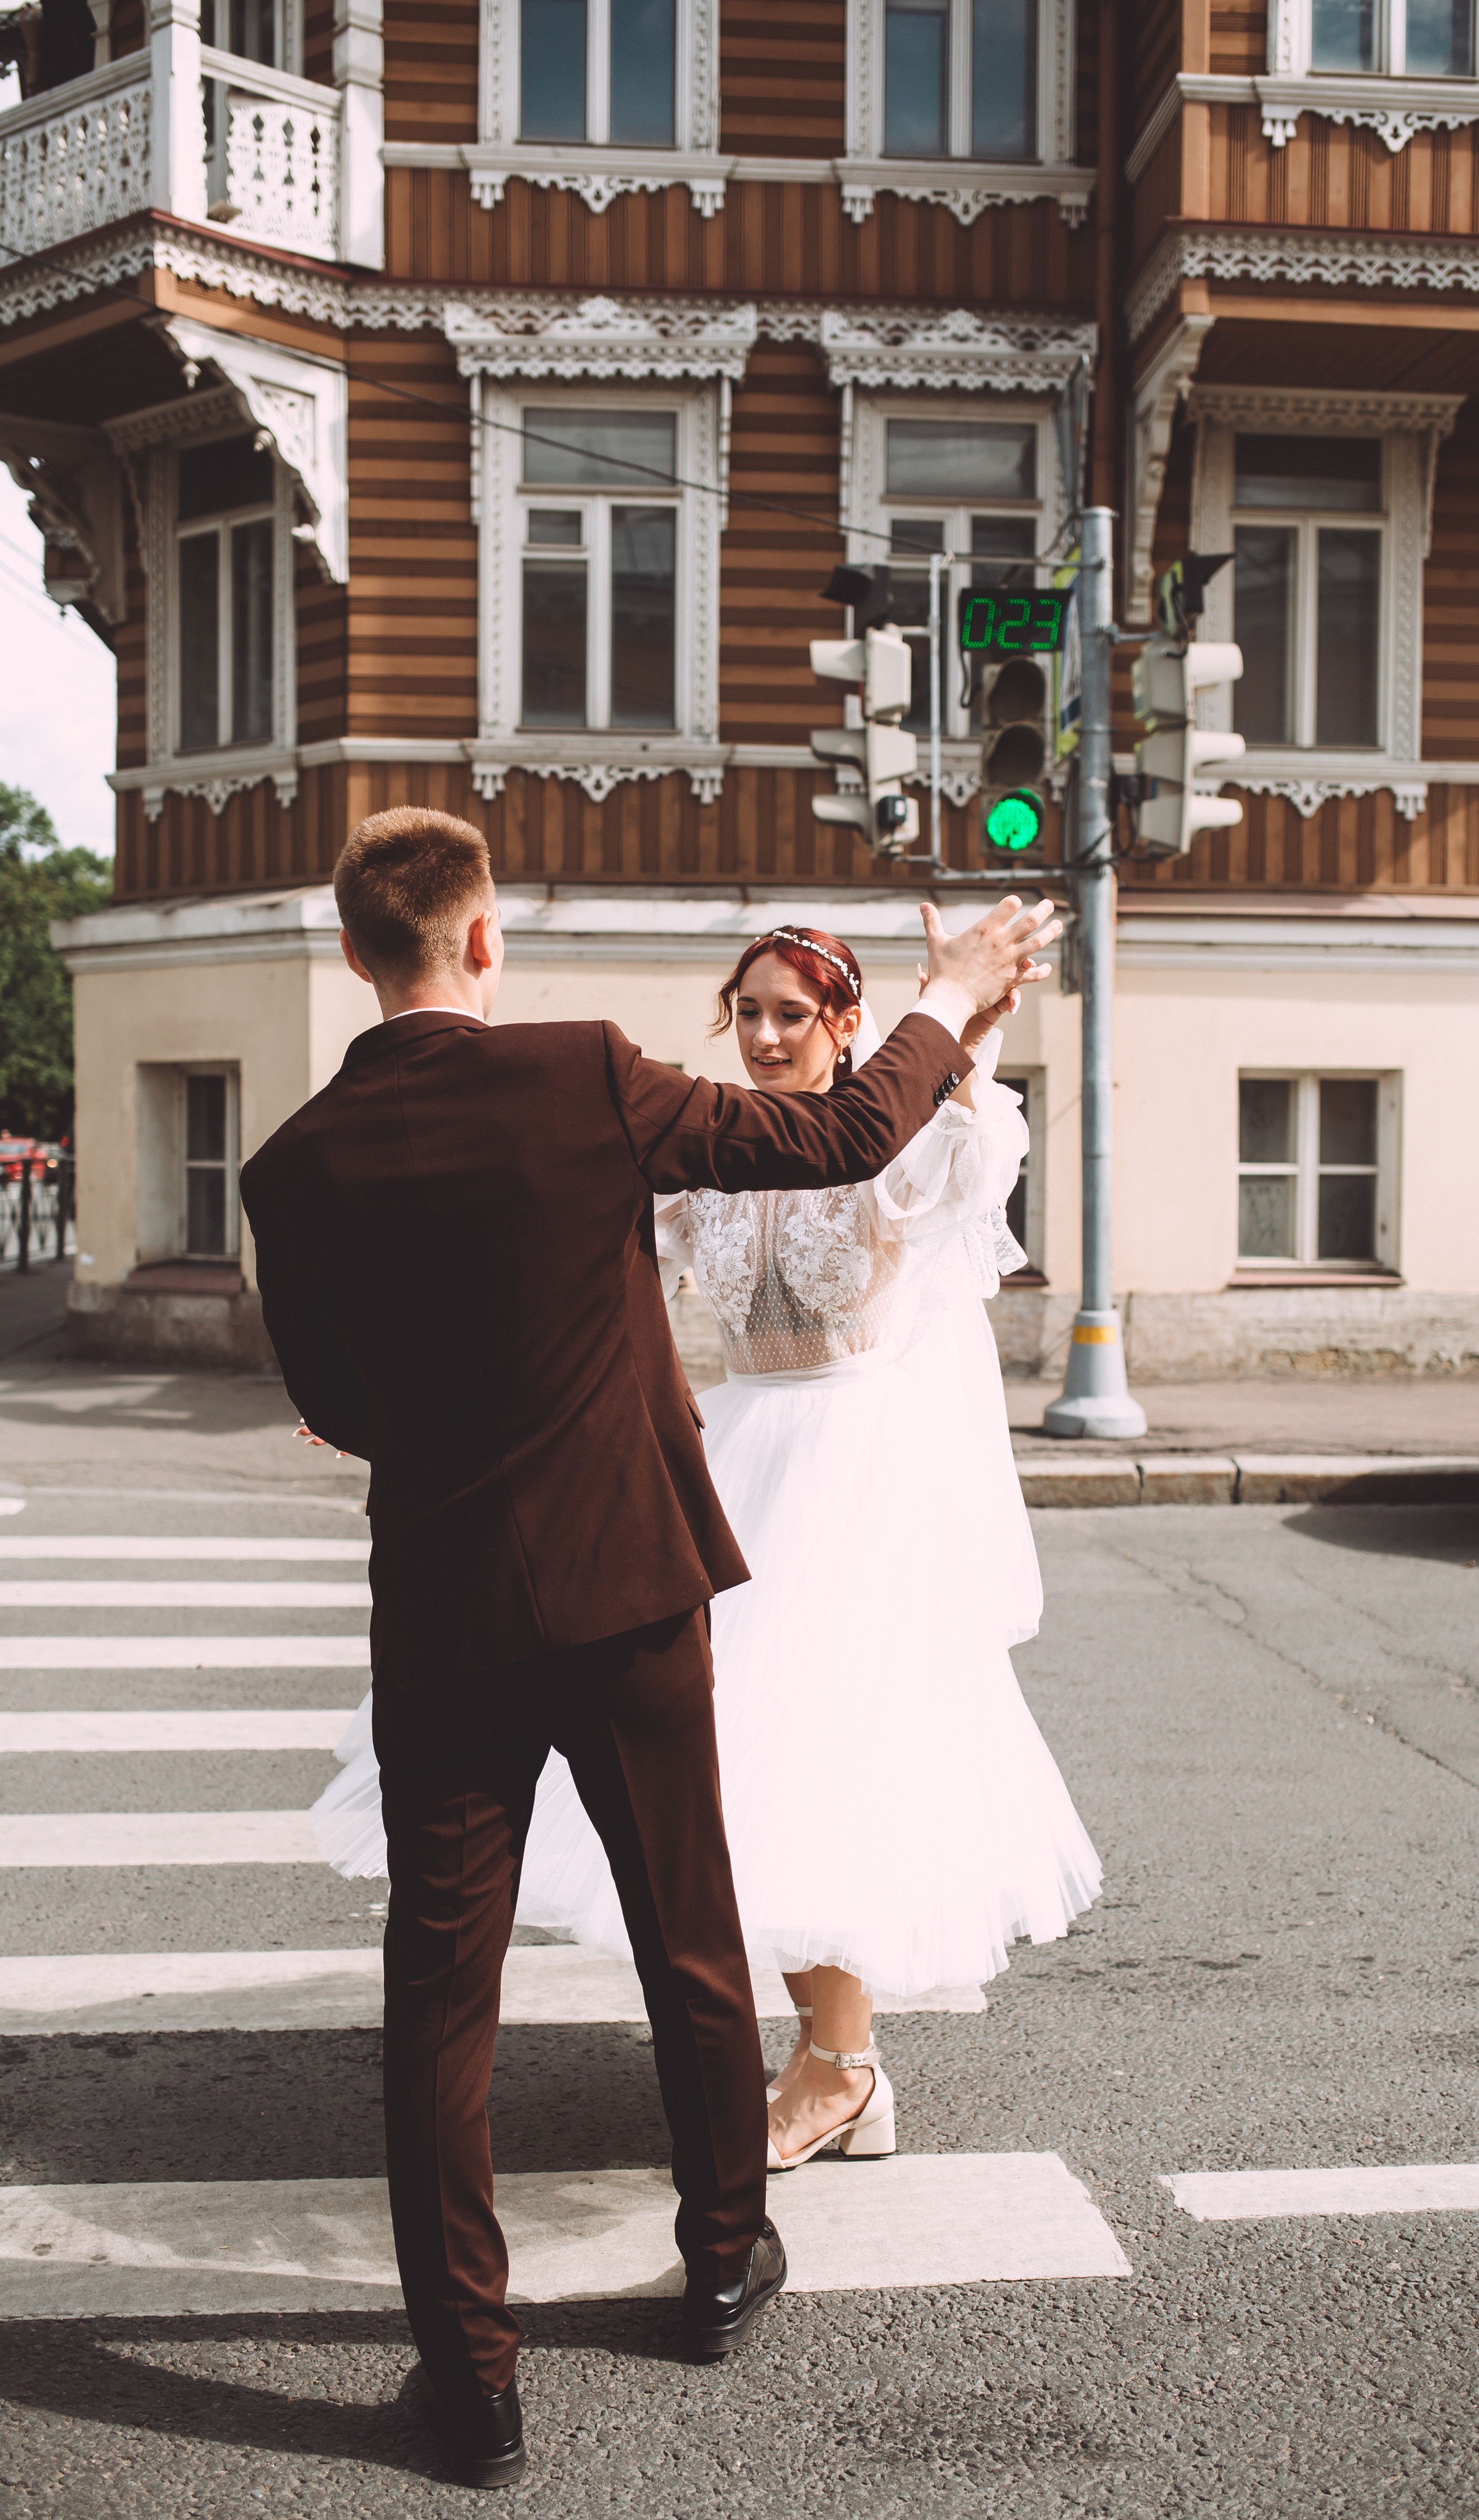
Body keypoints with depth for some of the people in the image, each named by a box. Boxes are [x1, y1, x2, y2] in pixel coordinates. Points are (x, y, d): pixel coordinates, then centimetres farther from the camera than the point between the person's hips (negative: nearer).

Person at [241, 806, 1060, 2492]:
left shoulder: (296, 1168, -7)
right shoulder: (586, 1081, -13)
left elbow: (336, 1411, 5)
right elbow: (845, 1138, -4)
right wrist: (950, 1000, 12)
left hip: (444, 1621, 0)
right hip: (632, 1593, 0)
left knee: (440, 1996, 10)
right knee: (693, 1946, 19)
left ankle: (471, 2373, 18)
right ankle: (726, 2261, 38)